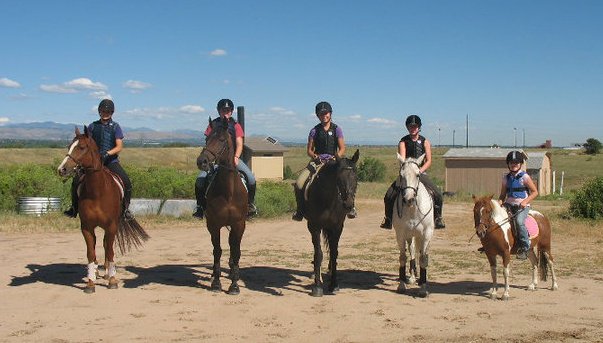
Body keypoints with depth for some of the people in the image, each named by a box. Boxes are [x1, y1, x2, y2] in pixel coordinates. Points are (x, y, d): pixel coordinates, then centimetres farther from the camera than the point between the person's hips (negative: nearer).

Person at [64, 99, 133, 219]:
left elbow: (119, 147, -5)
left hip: (111, 161, -1)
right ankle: (74, 208, 1)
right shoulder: (93, 126, 9)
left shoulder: (115, 127, 3)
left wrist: (107, 153, -22)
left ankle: (125, 209, -5)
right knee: (76, 181, -16)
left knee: (127, 182, -22)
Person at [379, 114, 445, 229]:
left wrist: (419, 171, -17)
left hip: (421, 173, 0)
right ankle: (388, 218, 4)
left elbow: (428, 161, -2)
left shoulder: (425, 142, 3)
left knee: (438, 195, -16)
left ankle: (438, 217, 7)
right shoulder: (403, 142, 0)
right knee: (389, 196, -16)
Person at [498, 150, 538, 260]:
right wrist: (500, 202, -4)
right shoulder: (506, 178, 11)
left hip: (522, 206, -6)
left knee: (519, 221, -32)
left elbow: (535, 192, -2)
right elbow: (503, 194, 17)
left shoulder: (525, 177, -4)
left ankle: (524, 248, -21)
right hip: (509, 205, 6)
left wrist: (525, 201, -16)